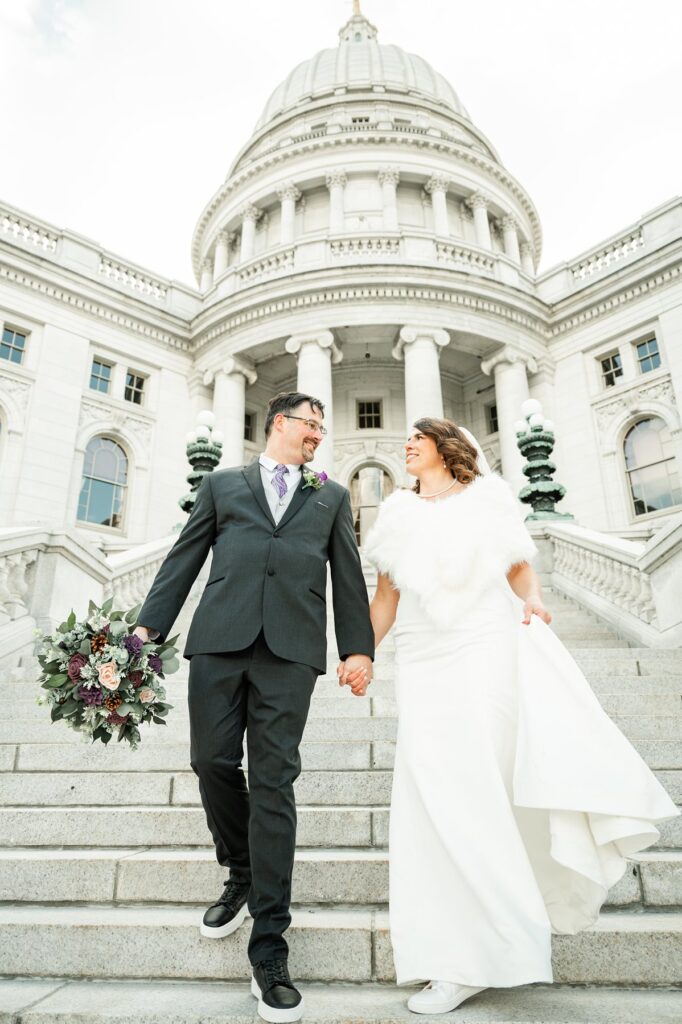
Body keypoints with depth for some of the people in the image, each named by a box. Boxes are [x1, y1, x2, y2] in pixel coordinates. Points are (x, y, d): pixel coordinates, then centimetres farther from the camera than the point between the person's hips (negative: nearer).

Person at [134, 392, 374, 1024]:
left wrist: (358, 647, 3)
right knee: (213, 763, 6)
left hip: (291, 648, -1)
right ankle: (241, 877, 34)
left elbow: (347, 573, 13)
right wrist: (146, 626, 5)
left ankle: (269, 947, 9)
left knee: (274, 784, -2)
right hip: (218, 640, 1)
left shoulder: (331, 497, 20)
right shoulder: (221, 485, 19)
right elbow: (184, 560, 14)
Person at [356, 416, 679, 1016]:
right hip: (423, 662, 3)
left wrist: (532, 601, -11)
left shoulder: (486, 498, 11)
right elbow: (387, 595, 15)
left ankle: (478, 951, 10)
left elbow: (520, 567, 10)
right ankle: (463, 958, 17)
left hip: (484, 651, -3)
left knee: (472, 789, -7)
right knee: (435, 795, 0)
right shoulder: (399, 513, 18)